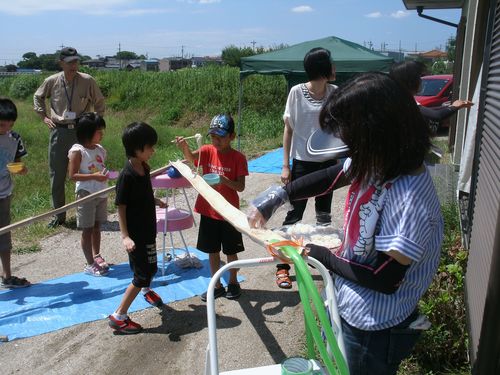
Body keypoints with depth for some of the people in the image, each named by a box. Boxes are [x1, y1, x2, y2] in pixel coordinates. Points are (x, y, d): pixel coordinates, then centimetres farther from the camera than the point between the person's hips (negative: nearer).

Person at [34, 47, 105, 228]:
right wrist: (44, 116, 10)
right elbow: (38, 97, 19)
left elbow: (99, 102, 9)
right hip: (58, 132, 2)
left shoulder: (87, 81, -5)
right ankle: (59, 215, 20)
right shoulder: (51, 81, 0)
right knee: (57, 175, 7)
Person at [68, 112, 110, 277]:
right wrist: (94, 176, -24)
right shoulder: (78, 151, -14)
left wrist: (106, 173, 1)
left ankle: (96, 256, 32)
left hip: (101, 194, 6)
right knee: (87, 229, 3)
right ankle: (90, 264, 12)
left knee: (97, 226, 17)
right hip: (86, 195, -6)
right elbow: (72, 175, -17)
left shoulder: (100, 149, 6)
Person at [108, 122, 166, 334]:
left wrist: (156, 201, 31)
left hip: (148, 228, 9)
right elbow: (121, 207, -22)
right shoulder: (127, 175, -25)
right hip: (136, 233, -9)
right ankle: (118, 317, 6)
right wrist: (125, 236, -28)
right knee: (142, 274, -4)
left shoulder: (144, 168, 0)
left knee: (150, 266, 27)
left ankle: (146, 291, 57)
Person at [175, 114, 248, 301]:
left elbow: (241, 187, -12)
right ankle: (217, 286, 30)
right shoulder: (208, 151, -3)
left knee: (231, 251, 11)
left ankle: (233, 283, 32)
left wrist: (225, 180, -30)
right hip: (208, 211, 3)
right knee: (212, 250, 14)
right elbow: (190, 157, -24)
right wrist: (184, 146, -45)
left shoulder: (238, 158, -10)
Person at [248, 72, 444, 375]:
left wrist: (321, 255, -15)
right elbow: (328, 179, 6)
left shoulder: (409, 198, -33)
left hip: (374, 330, -7)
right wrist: (275, 200, 2)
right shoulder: (380, 162, -11)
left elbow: (384, 280, -26)